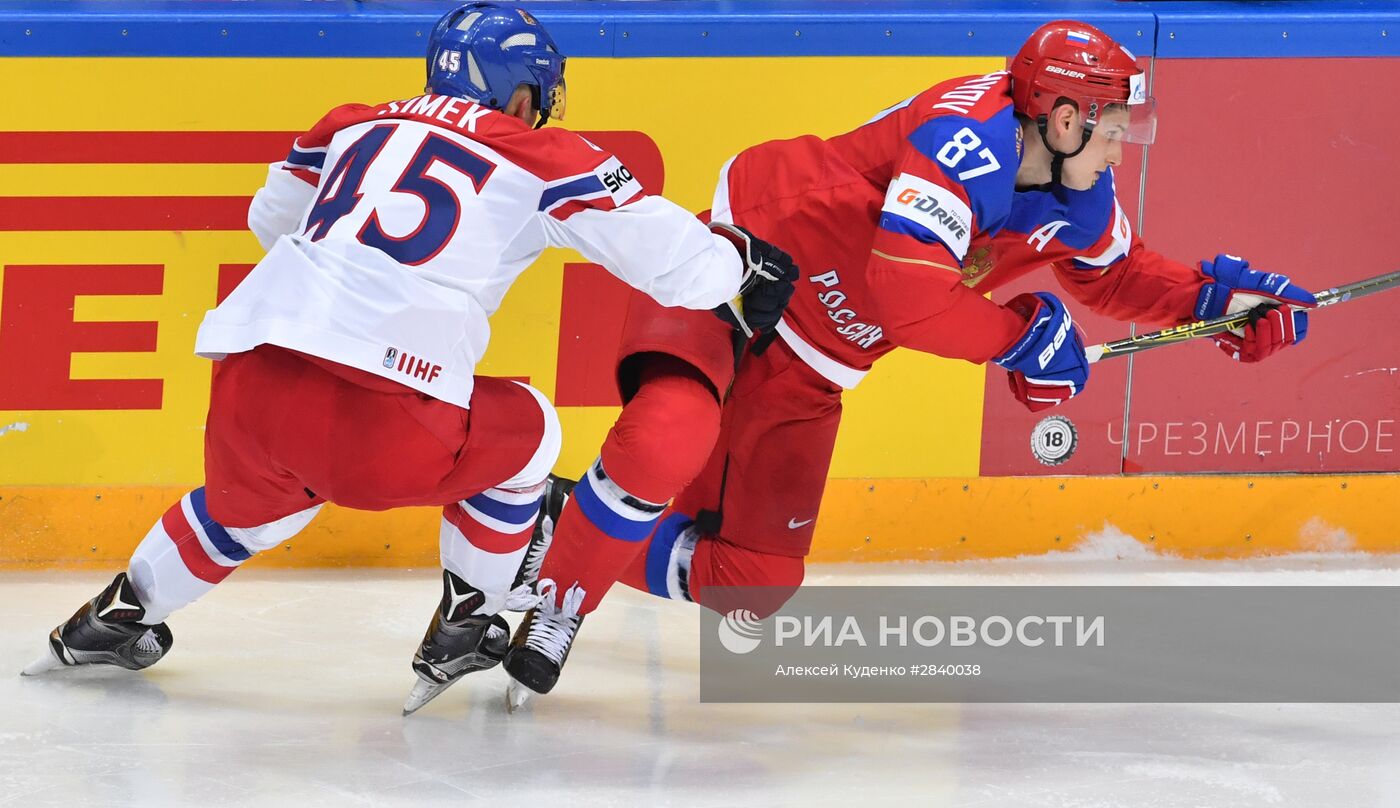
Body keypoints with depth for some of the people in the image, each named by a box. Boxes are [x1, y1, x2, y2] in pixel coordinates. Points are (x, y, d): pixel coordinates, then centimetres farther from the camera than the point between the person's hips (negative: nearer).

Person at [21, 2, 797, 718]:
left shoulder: (352, 128, 23)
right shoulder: (544, 160, 9)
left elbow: (272, 219, 40)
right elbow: (664, 252, 8)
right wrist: (740, 266, 28)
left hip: (245, 395, 5)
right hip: (379, 433, -5)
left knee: (245, 504, 38)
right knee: (524, 434, 24)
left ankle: (114, 620, 48)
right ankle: (465, 630, 26)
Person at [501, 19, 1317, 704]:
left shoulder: (1077, 193, -2)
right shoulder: (970, 136, -29)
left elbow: (1113, 273, 20)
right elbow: (905, 287, -38)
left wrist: (1211, 297, 4)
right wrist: (1020, 337, -26)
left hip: (801, 369, 9)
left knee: (752, 579, 3)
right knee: (669, 437, -37)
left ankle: (573, 524, 23)